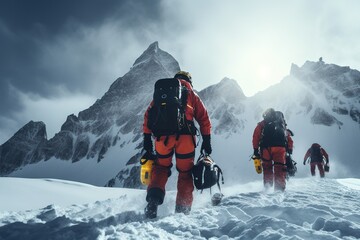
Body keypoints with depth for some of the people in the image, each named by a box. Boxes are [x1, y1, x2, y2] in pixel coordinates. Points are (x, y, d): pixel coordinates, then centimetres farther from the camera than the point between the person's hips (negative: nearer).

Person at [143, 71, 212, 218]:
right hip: (185, 136, -1)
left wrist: (147, 137, 14)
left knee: (161, 168, 18)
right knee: (185, 173, 13)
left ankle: (153, 199, -4)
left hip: (162, 136, 2)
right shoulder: (192, 94, 21)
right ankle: (183, 209, 11)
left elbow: (149, 114, 15)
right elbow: (204, 118, 12)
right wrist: (207, 141, 12)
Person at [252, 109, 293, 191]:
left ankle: (267, 187, 3)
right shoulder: (282, 124, 31)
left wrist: (256, 150, 8)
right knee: (280, 168, 3)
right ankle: (280, 188, -4)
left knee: (267, 167, 9)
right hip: (280, 148, 1)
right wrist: (290, 150, 16)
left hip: (266, 148, -1)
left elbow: (256, 135, 8)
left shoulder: (262, 124, 22)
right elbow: (289, 139, 22)